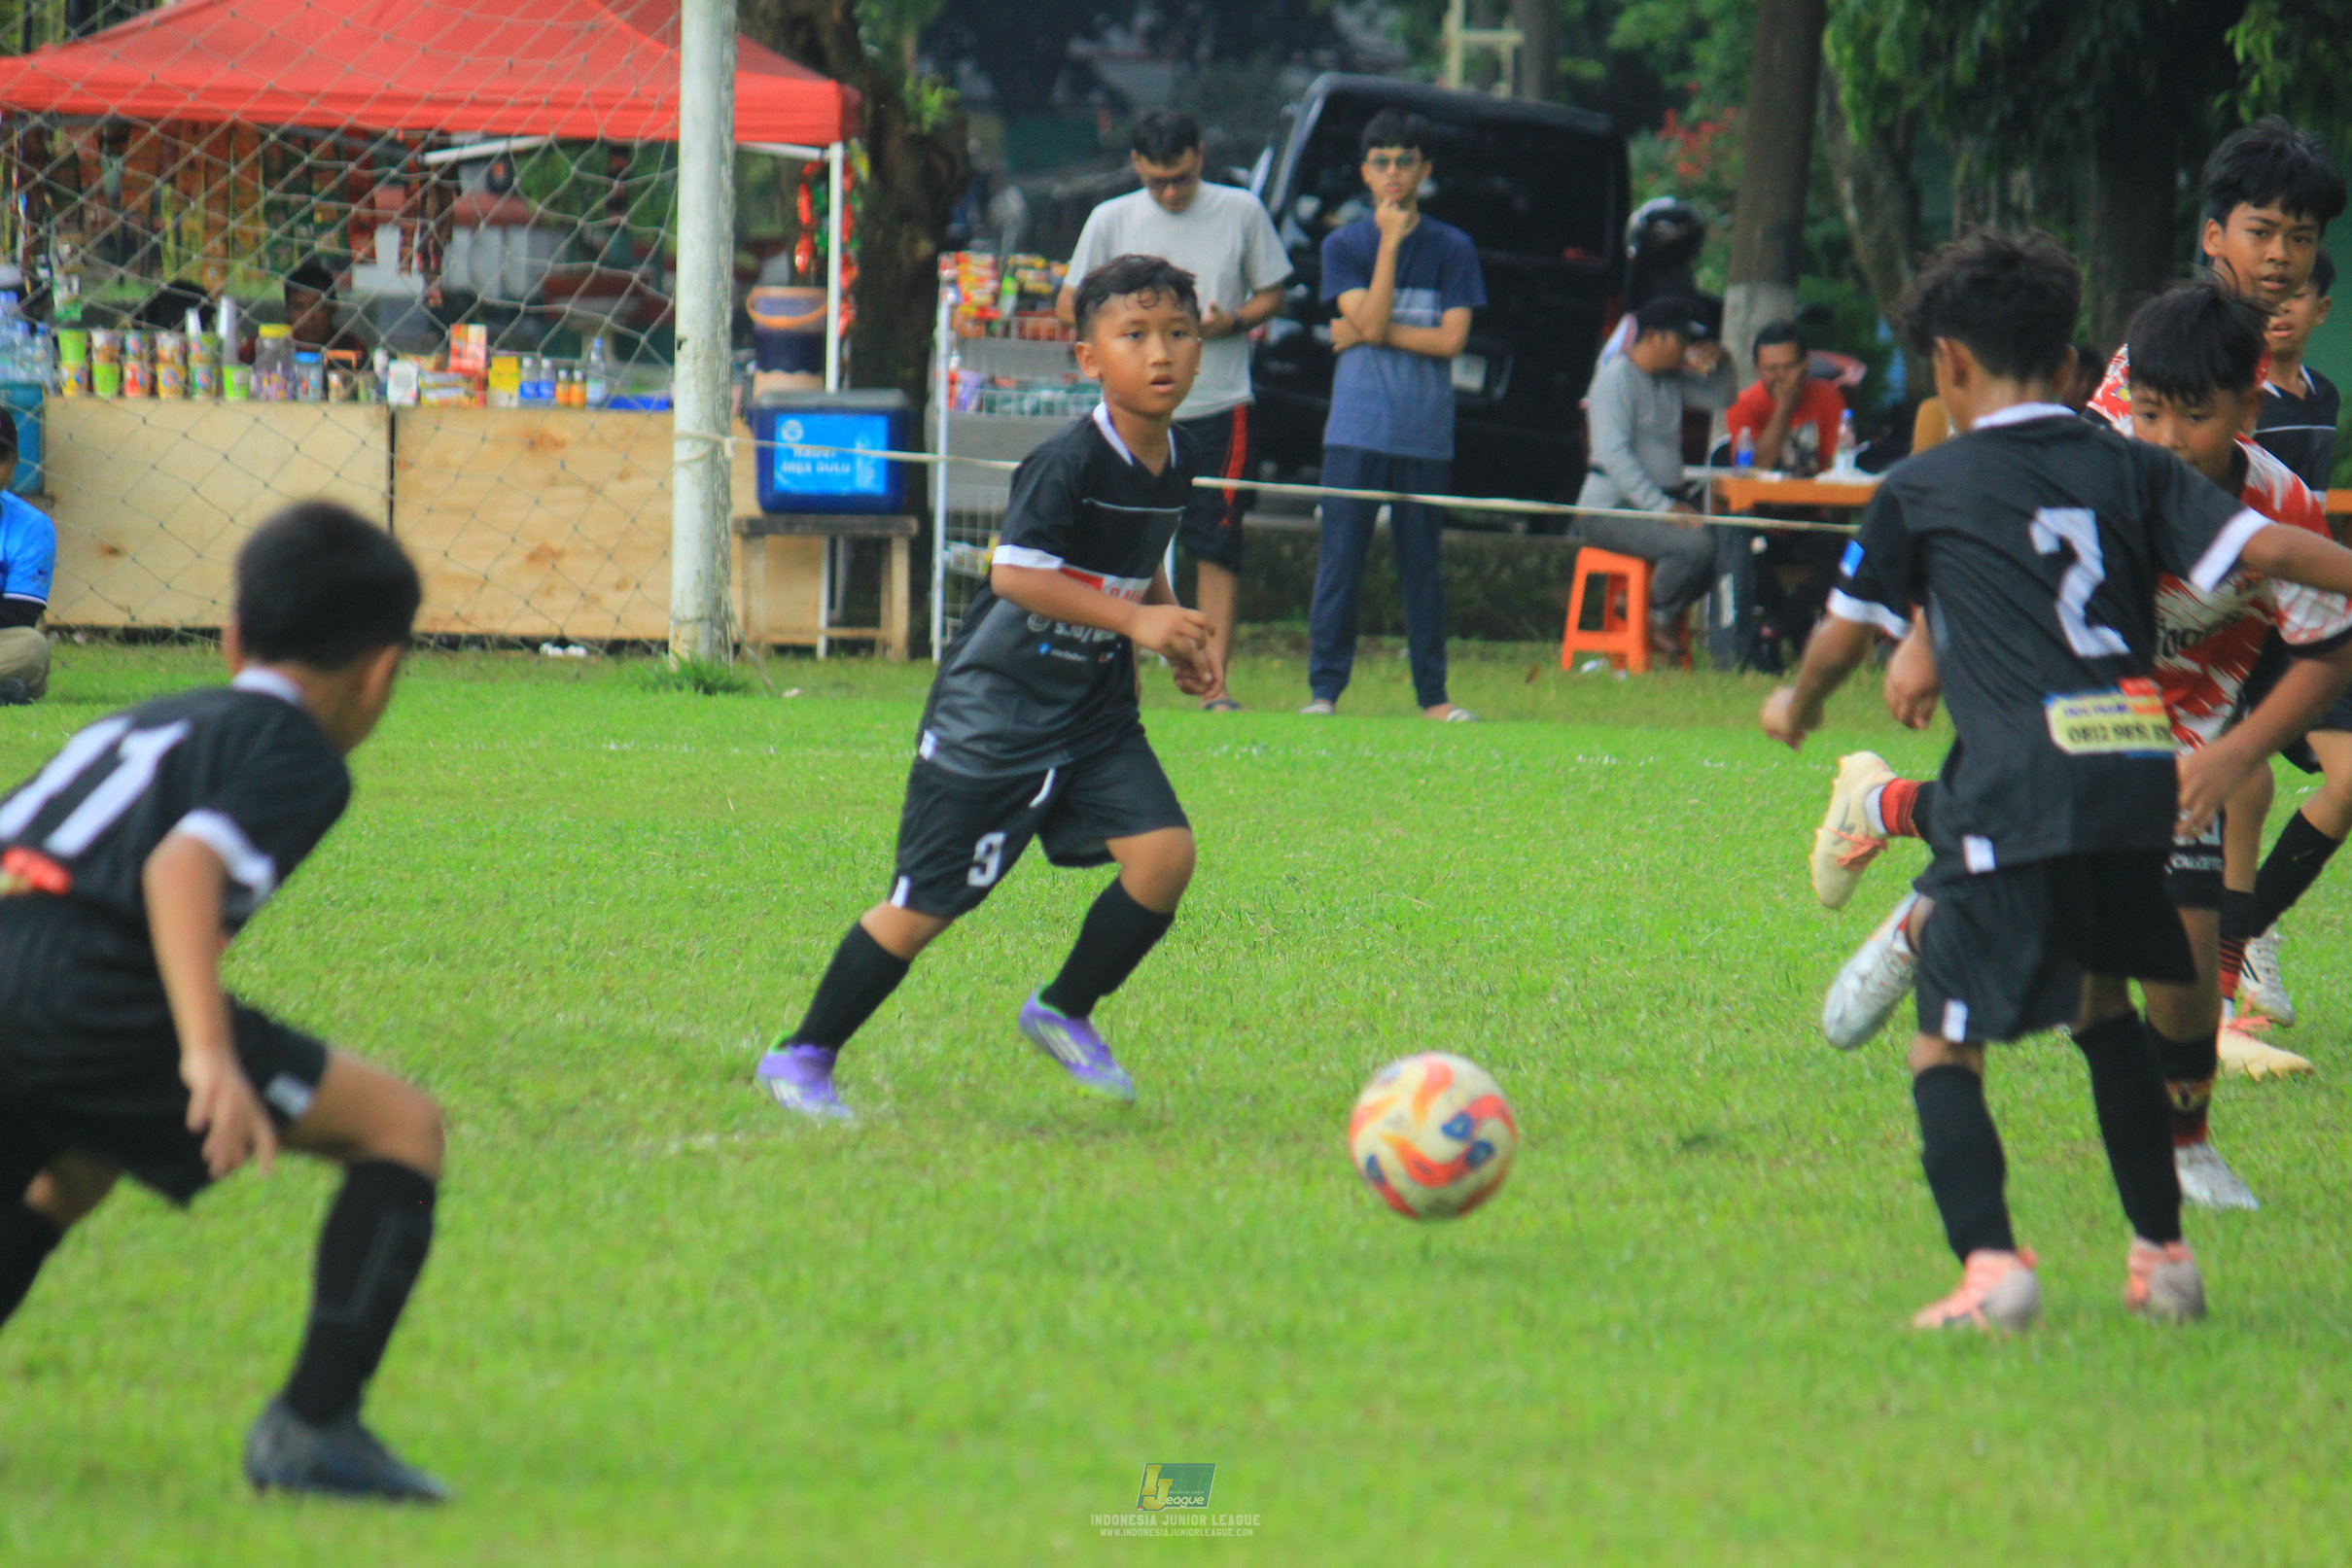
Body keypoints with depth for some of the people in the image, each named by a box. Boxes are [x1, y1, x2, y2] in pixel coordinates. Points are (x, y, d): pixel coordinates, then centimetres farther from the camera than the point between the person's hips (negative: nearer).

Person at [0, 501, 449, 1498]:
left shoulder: (144, 723, 30)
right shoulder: (299, 757, 6)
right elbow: (182, 865, -13)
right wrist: (209, 1055, -24)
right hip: (86, 996, -8)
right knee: (402, 1128, 5)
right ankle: (313, 1428, -6)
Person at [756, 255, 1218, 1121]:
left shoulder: (1172, 465, 5)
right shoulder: (1067, 464, -21)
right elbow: (1015, 573, -28)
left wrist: (1180, 646, 11)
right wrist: (1133, 620, -28)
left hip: (1094, 707, 7)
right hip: (994, 705, -7)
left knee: (1165, 853, -10)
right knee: (927, 903, -4)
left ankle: (1065, 1013, 13)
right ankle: (803, 1057, 12)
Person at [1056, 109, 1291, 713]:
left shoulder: (1241, 212, 3)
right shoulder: (1111, 220, 3)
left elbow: (1272, 294, 10)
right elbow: (1069, 305, 7)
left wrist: (1230, 321, -11)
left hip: (1220, 407, -1)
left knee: (1217, 547, -4)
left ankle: (1217, 682, -2)